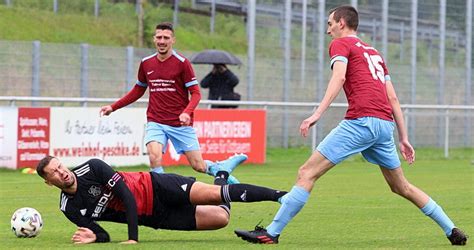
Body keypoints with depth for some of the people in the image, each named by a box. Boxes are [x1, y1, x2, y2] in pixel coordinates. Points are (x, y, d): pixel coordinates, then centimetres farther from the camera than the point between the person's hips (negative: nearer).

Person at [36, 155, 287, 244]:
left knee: (214, 195, -21)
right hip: (154, 217, 3)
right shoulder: (69, 208, -4)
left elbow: (125, 194, -19)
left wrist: (133, 238, -26)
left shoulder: (92, 168, -16)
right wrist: (95, 236, -27)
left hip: (155, 188, -3)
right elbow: (103, 234, 1)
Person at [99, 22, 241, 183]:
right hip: (156, 123, 2)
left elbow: (196, 93, -7)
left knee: (199, 166, 0)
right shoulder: (146, 63, 7)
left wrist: (187, 112, -26)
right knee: (154, 157, -26)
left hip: (181, 123, -2)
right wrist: (113, 107, 17)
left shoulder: (182, 63, -5)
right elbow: (138, 91, 22)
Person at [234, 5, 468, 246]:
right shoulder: (374, 52, 28)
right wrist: (403, 138, 24)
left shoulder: (340, 43, 8)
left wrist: (318, 113, -23)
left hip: (361, 121, -7)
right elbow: (392, 98, 24)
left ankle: (271, 233, -13)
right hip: (385, 124, 7)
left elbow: (339, 77, -13)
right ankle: (452, 231, 19)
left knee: (307, 173, -7)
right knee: (401, 187, 21)